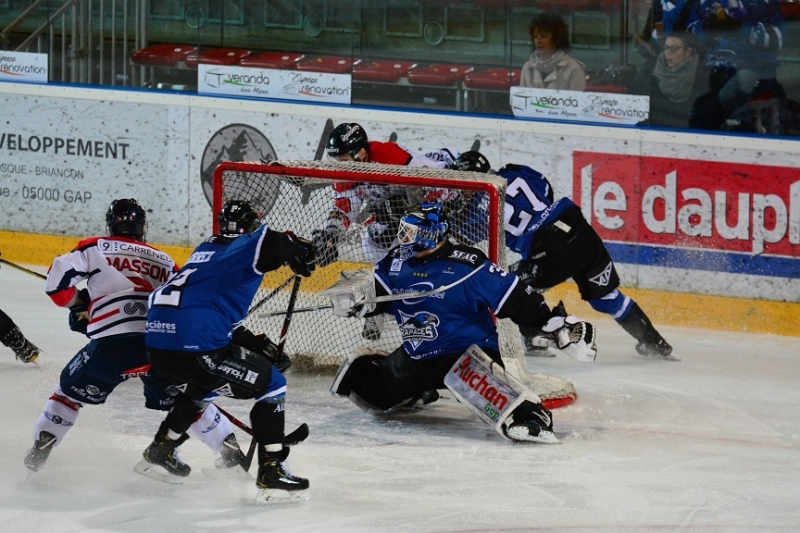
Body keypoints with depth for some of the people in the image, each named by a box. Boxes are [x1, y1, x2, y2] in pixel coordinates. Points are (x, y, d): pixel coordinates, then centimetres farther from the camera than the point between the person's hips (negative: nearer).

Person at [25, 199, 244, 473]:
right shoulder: (164, 261, 24)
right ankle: (230, 448, 21)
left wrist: (77, 303, 21)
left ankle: (41, 447, 13)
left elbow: (57, 280, 3)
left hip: (110, 345, -3)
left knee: (71, 388, 19)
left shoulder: (95, 248, 13)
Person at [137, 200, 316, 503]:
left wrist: (255, 342, 29)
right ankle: (272, 473, -1)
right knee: (271, 385, 5)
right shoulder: (250, 245, 6)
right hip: (196, 348, -8)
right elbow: (272, 242, -19)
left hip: (156, 343, 8)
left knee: (203, 384, 37)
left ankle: (160, 452, 42)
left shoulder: (206, 250, 28)